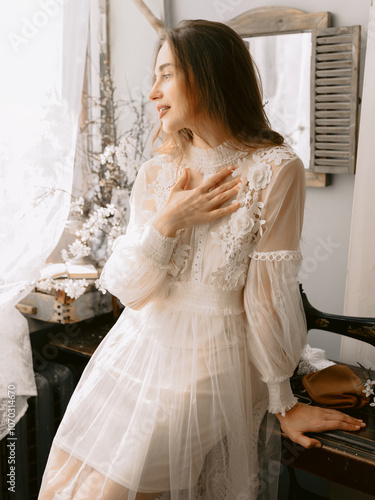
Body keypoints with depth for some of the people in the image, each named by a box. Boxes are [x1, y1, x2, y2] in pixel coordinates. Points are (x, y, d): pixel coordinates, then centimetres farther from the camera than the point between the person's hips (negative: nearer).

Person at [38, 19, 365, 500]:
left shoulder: (274, 170, -14)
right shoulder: (155, 172, 1)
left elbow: (270, 296, -12)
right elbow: (127, 288, -3)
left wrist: (282, 402, -4)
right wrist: (169, 222, -18)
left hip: (208, 365, -5)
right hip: (136, 349, 5)